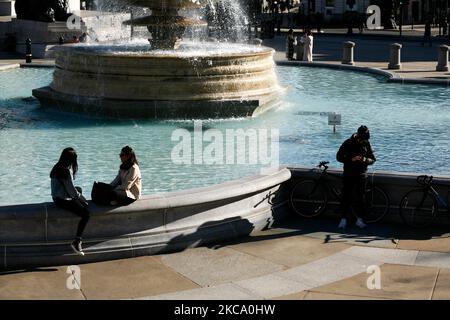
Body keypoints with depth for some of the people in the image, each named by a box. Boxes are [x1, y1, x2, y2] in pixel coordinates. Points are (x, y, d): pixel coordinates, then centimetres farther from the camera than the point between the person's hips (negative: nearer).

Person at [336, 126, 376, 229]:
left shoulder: (366, 144, 2)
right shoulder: (348, 143, -6)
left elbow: (372, 159, 6)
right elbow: (339, 157, -6)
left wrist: (365, 160, -17)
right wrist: (351, 159, -21)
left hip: (361, 175, 3)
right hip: (349, 174, -3)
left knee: (361, 197, 6)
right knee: (346, 196, -2)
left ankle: (359, 219, 14)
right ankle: (343, 219, 4)